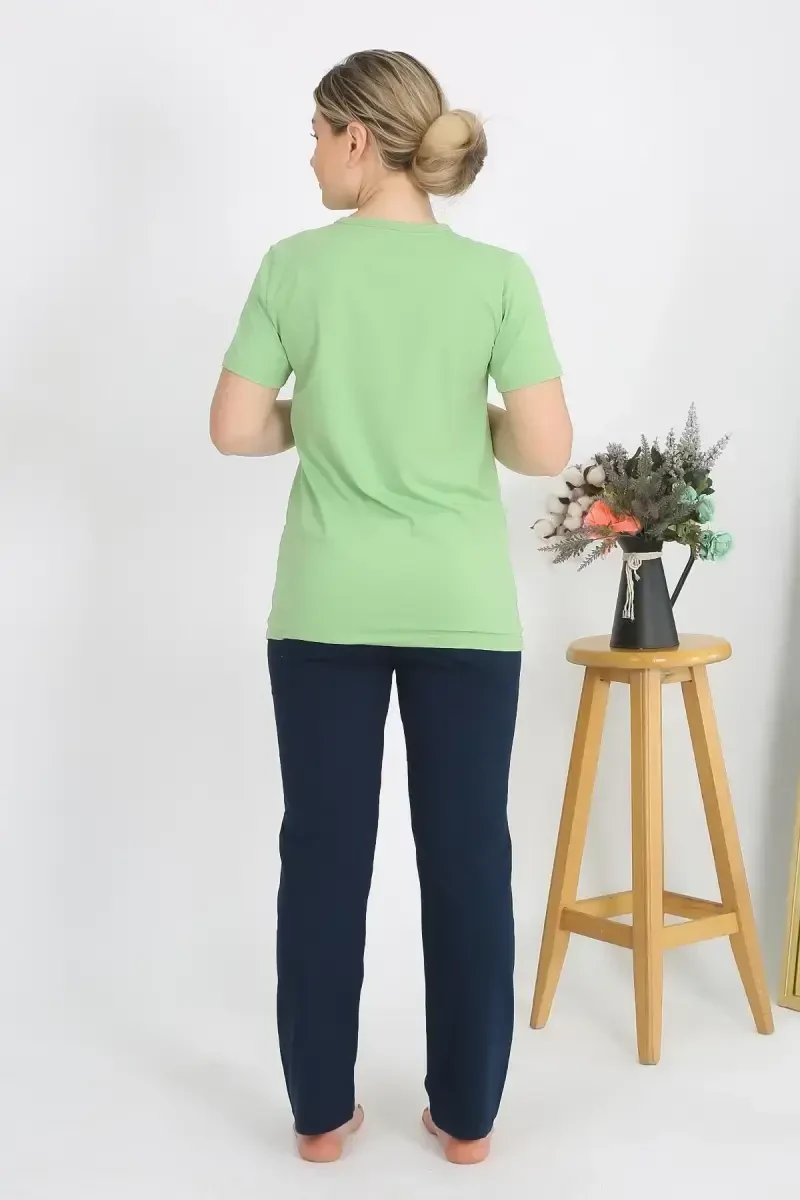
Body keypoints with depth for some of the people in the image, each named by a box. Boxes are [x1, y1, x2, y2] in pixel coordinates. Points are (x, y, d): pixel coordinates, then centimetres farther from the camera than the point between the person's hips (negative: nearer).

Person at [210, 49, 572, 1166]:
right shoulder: (497, 273, -5)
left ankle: (321, 1112, 21)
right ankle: (467, 1113, 20)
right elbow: (546, 449, -9)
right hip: (463, 610, 0)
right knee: (468, 858, 9)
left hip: (326, 609, 1)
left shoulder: (295, 264, -4)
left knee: (323, 852, 10)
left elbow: (234, 429, -3)